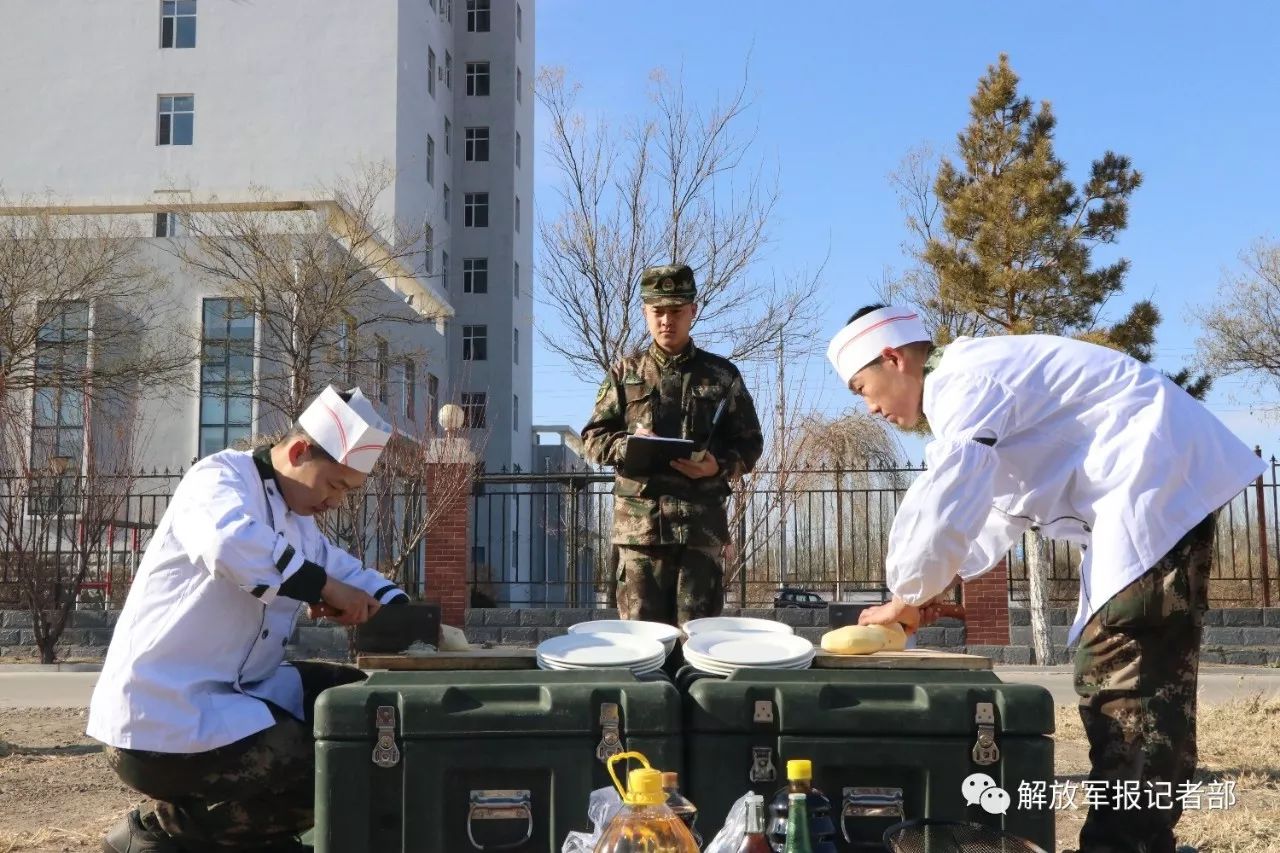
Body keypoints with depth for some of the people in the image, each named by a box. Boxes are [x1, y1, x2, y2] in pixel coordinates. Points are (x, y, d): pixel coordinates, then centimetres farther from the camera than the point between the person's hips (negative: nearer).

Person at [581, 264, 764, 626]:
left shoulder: (722, 374, 9)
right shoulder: (624, 373, 10)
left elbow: (750, 443, 9)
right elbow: (593, 439, 9)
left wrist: (719, 466, -11)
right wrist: (629, 445, -12)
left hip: (702, 522, 0)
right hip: (640, 523, 0)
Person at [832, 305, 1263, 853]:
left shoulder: (963, 381, -14)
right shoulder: (973, 382, 19)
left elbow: (943, 508, -21)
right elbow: (999, 504, 26)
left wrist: (906, 596, -6)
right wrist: (931, 585, 16)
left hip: (1159, 487, -11)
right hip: (1142, 497, 11)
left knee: (1124, 686, -11)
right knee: (1114, 678, 13)